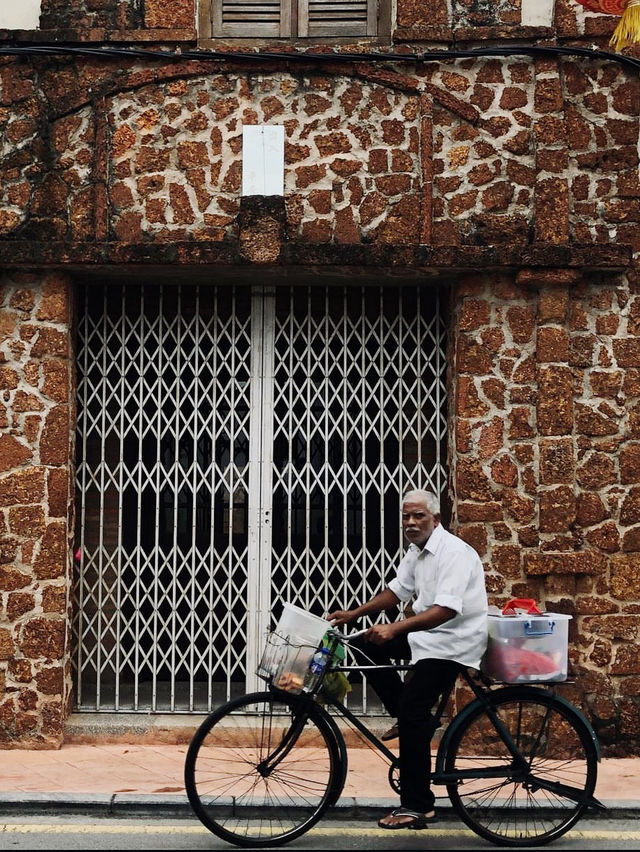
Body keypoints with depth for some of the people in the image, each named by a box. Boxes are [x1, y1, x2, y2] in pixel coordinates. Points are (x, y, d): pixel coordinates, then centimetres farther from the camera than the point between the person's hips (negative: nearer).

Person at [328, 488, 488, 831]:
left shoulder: (453, 552, -21)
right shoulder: (416, 550, 9)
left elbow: (447, 610, -31)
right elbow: (397, 591, 18)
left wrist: (394, 629, -38)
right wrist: (354, 614, 7)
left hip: (453, 642, -10)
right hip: (427, 633, 10)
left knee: (412, 711, -17)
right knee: (364, 647, 4)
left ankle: (417, 806, -11)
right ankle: (414, 721, 9)